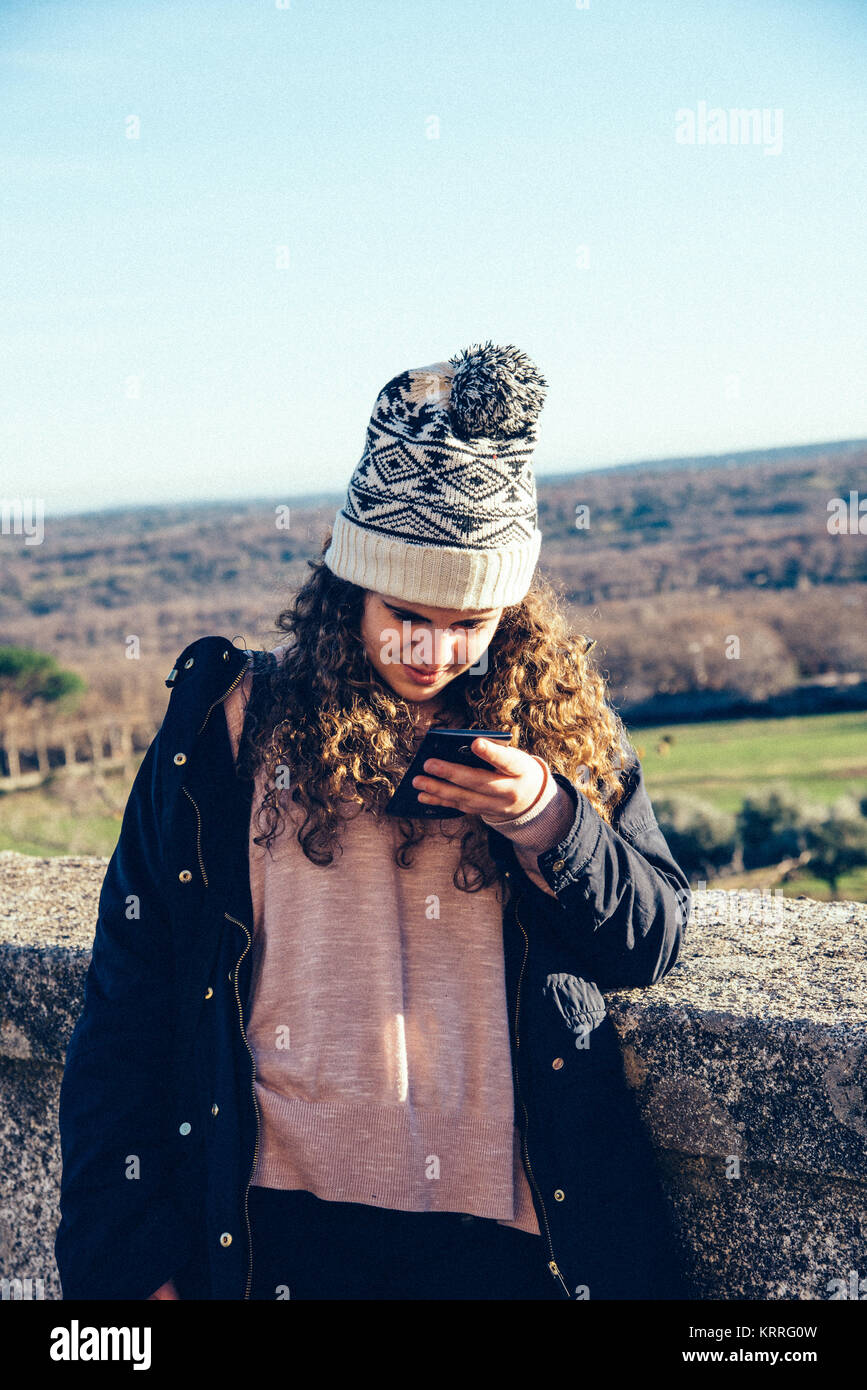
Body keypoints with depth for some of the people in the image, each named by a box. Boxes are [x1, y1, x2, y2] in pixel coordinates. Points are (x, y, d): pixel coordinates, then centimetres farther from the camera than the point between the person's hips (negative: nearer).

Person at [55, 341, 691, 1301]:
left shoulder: (560, 727, 2)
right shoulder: (228, 730, -4)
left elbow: (655, 942, 5)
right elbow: (128, 996, -2)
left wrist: (550, 824, -14)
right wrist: (126, 1257, -2)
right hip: (284, 1225, -1)